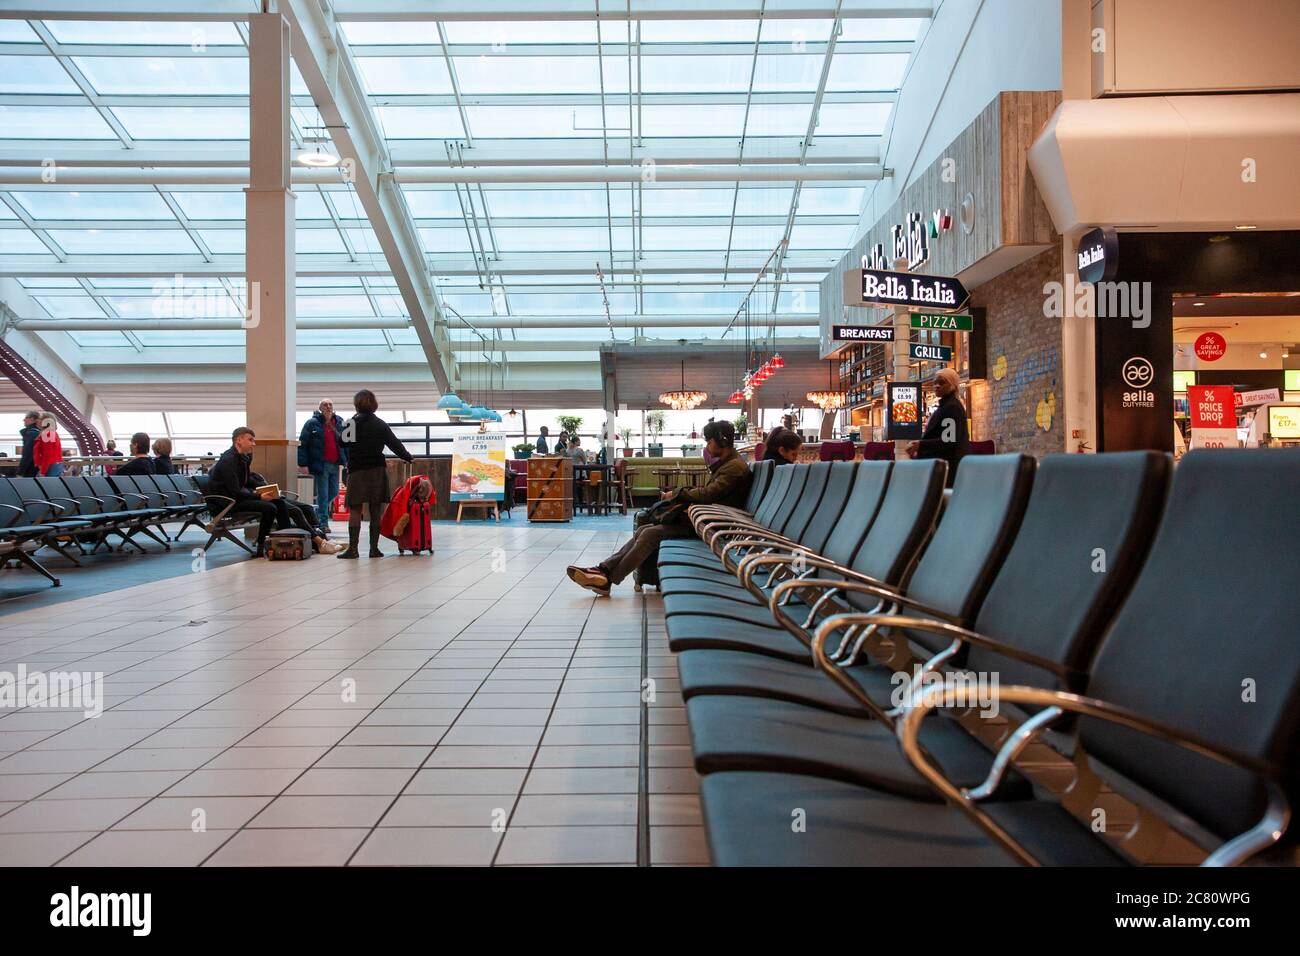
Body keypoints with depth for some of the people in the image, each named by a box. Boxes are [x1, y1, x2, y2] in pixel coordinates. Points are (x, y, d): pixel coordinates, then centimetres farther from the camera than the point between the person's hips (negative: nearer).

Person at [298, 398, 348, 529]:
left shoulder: (340, 423, 9)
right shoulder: (312, 423, -5)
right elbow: (302, 444, -7)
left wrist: (347, 460, 8)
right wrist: (303, 464, -13)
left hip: (335, 464, 5)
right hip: (320, 464, -5)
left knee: (334, 493, 12)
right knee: (323, 495, -2)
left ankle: (317, 513, 34)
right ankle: (323, 523, 6)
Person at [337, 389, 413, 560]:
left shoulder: (351, 423, -3)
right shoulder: (380, 424, 3)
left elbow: (343, 443, 0)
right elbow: (394, 444, 7)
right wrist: (408, 457, 20)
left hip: (356, 470, -2)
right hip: (377, 469, 2)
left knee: (355, 510, 2)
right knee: (376, 510, 5)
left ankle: (352, 548, -4)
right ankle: (374, 548, 5)